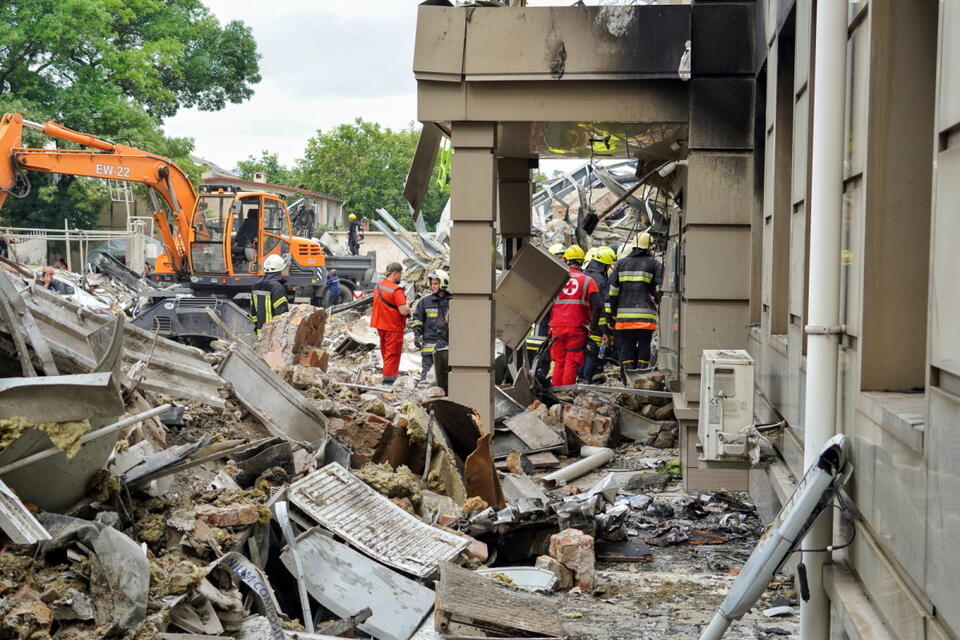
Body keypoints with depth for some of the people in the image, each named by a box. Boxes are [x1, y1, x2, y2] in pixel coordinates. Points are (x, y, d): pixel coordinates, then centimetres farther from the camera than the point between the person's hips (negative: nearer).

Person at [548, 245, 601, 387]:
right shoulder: (588, 281, -1)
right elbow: (597, 306, -8)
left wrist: (549, 324, 14)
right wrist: (592, 327, 0)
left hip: (557, 327, 2)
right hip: (577, 328, -2)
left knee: (559, 363, 12)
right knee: (571, 364, 0)